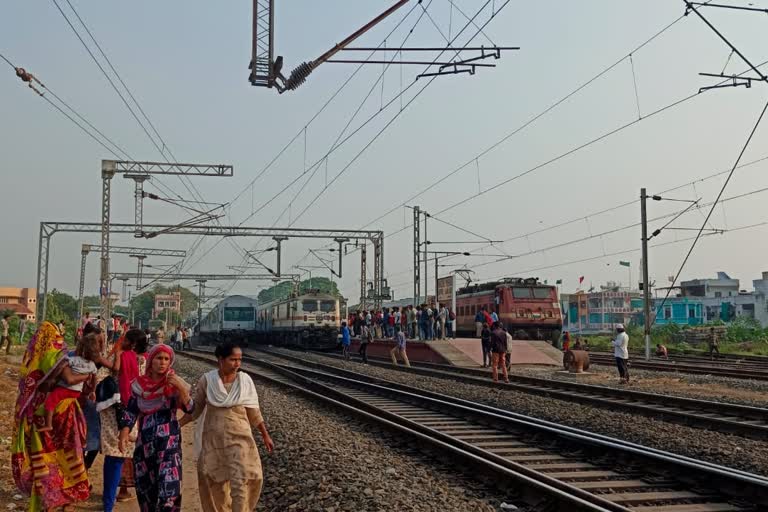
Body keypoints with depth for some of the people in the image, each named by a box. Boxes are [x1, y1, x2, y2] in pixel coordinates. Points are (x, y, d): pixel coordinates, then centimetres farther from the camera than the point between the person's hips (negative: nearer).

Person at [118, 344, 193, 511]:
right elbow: (130, 412, 5)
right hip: (145, 442, 3)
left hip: (169, 442, -3)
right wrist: (123, 435, -8)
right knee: (145, 485, 13)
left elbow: (190, 409, -14)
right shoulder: (139, 385, 3)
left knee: (169, 486, -14)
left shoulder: (174, 384, -3)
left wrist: (181, 387, -27)